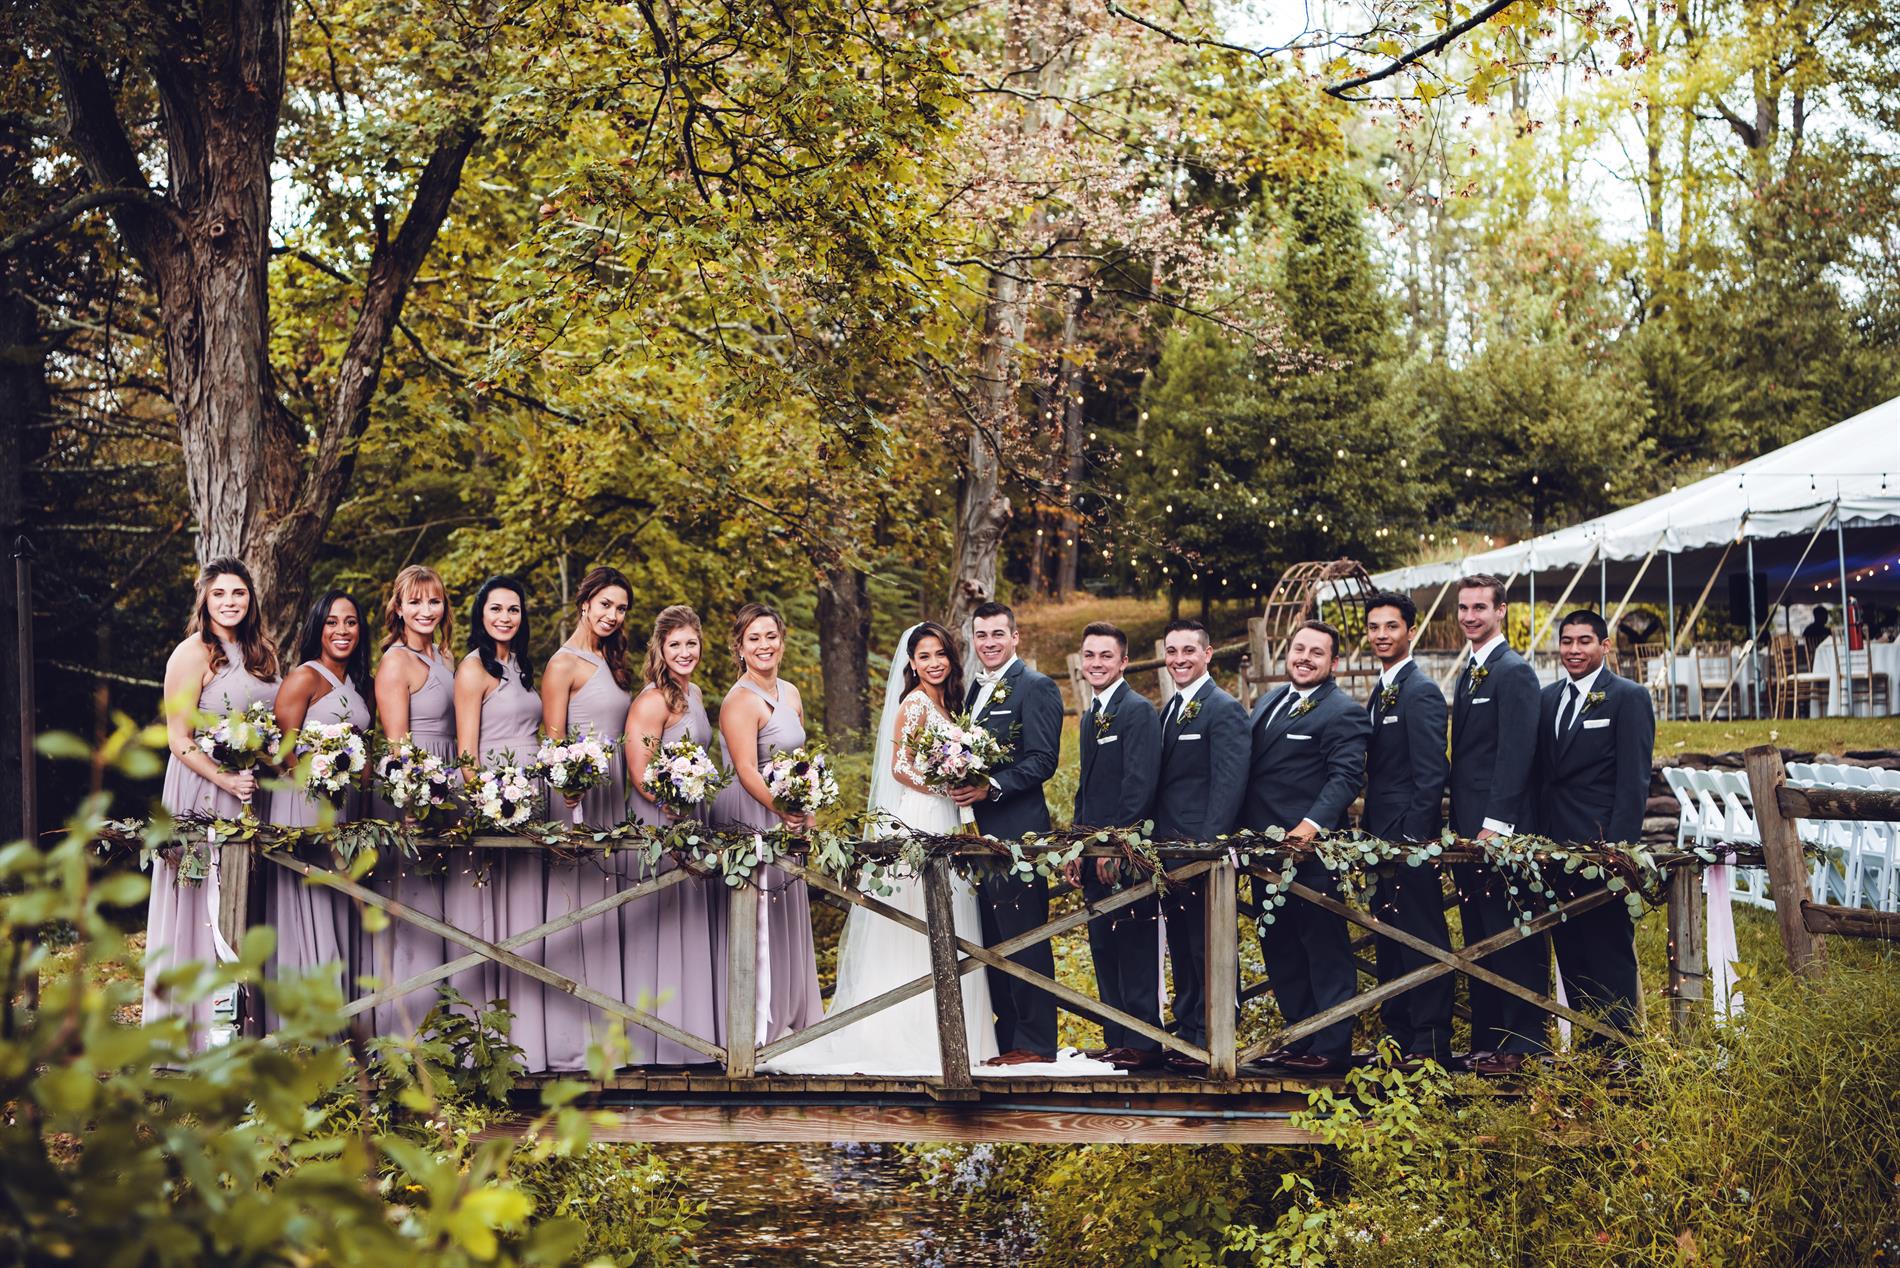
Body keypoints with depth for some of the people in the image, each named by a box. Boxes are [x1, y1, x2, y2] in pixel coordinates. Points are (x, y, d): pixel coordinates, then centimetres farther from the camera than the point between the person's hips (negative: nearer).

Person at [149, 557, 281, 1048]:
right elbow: (179, 740, -12)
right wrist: (227, 780, -21)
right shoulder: (192, 655, -8)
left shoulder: (263, 653, 11)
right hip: (203, 792, -6)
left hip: (253, 793, 6)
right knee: (203, 905, -2)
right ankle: (190, 1024, 5)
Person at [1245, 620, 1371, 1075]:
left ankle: (1331, 1049, 4)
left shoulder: (1343, 712, -10)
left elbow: (1346, 777, -19)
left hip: (1310, 851, -9)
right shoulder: (1268, 702, 17)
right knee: (1279, 949, 15)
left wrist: (1313, 824, -32)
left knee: (1325, 950, -1)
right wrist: (1243, 832, 12)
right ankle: (1301, 1038, 25)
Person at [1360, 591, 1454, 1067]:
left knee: (1422, 938, -6)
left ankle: (1431, 1043, -2)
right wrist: (1368, 828, 13)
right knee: (1389, 941, 13)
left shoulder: (1421, 692, -12)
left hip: (1410, 836, -10)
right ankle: (1397, 1035, 19)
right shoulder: (1380, 692, 17)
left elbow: (1431, 775, -17)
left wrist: (1410, 839, -20)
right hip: (1381, 836, 10)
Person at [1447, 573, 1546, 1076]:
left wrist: (1496, 824, -21)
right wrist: (1460, 825, 14)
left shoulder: (1514, 672, -10)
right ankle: (1485, 1045, 15)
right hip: (1470, 832, 10)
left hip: (1501, 833, -10)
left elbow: (1516, 753, -16)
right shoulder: (1470, 673, 19)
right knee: (1478, 939, 11)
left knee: (1513, 940, -6)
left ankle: (1523, 1046, -3)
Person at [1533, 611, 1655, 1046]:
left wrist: (1619, 845, -16)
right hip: (1554, 846, 7)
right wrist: (1539, 837, 8)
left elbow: (1633, 781, -9)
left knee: (1611, 951, -4)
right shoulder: (1549, 698, 16)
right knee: (1570, 951, 8)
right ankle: (1590, 1044, 14)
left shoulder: (1628, 698, -3)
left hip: (1602, 845, -7)